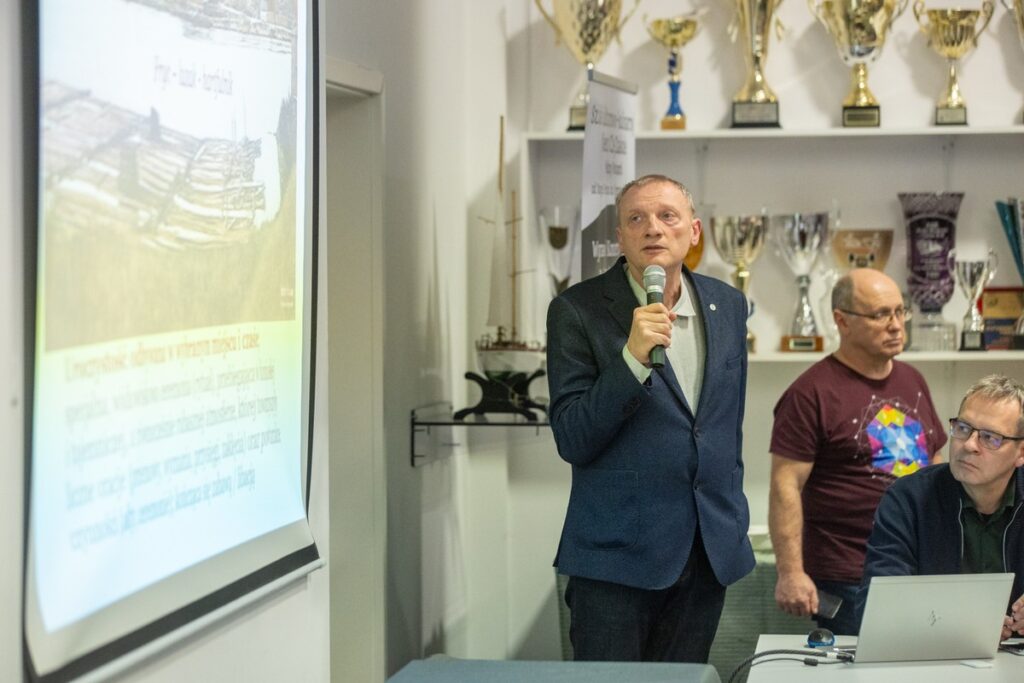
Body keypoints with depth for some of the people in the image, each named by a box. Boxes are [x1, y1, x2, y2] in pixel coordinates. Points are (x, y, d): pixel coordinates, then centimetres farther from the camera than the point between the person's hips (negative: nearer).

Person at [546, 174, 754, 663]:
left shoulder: (727, 306, 8)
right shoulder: (577, 311, -7)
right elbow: (573, 442, -12)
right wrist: (633, 358, -23)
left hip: (709, 553, 4)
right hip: (616, 555, -4)